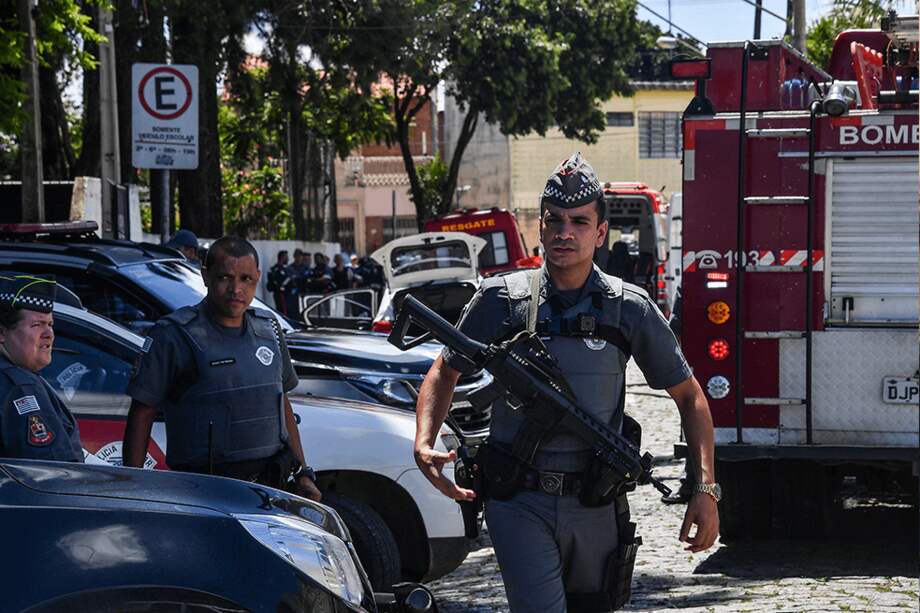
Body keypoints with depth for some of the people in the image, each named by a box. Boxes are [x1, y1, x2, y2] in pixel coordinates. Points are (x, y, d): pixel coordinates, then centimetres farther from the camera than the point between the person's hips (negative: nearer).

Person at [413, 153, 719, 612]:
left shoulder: (629, 308, 0)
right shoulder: (502, 300, 0)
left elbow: (689, 396, 6)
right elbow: (444, 373, 12)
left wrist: (706, 490, -4)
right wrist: (424, 444, -6)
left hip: (597, 507, 2)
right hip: (521, 504, -2)